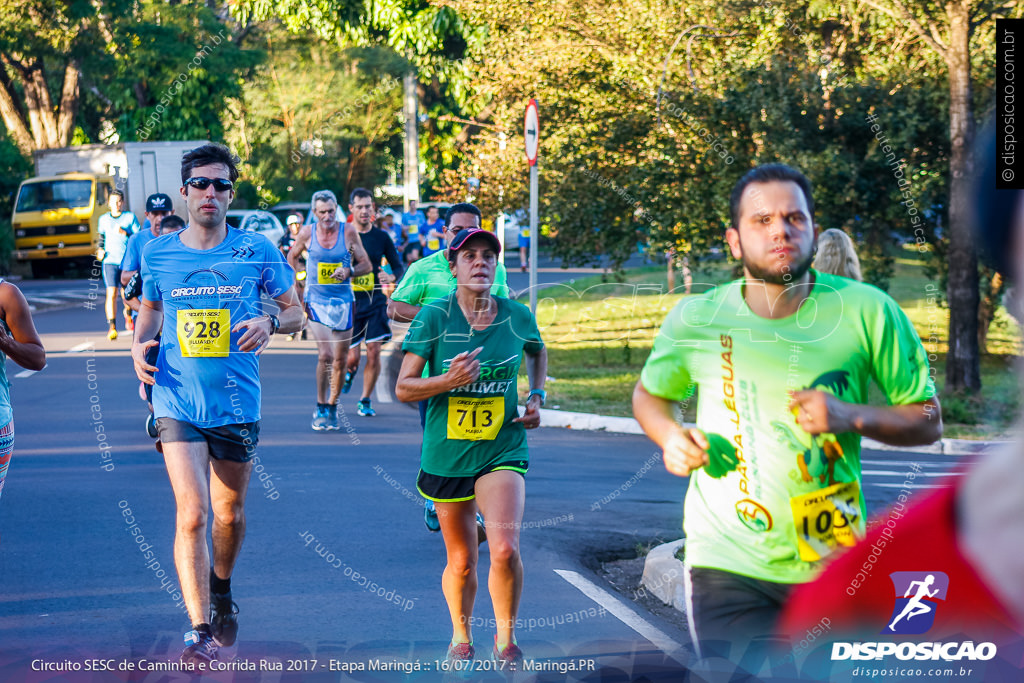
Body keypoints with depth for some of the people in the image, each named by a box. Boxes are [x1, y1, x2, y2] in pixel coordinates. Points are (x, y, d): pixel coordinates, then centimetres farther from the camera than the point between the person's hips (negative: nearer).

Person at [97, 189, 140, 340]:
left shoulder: (130, 217, 3)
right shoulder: (104, 219, 10)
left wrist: (125, 233, -15)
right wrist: (100, 250, 8)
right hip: (110, 261, 1)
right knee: (111, 293, -14)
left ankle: (128, 314, 42)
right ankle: (112, 327, -16)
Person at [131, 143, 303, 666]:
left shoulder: (256, 250, -1)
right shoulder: (158, 253, 3)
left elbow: (296, 311, 7)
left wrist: (270, 322, -14)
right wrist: (138, 345, 1)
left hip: (237, 403, 1)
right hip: (178, 403, -1)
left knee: (230, 515, 14)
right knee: (192, 515, -14)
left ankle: (222, 591, 43)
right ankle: (200, 630, -12)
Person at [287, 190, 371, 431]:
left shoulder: (348, 231, -2)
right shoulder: (307, 233, -2)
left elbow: (366, 265, 2)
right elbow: (292, 257, 17)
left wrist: (349, 271, -18)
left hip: (343, 301, 2)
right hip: (316, 301, -2)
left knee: (340, 359, 6)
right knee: (325, 354, -16)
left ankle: (332, 408, 23)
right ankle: (320, 408, -2)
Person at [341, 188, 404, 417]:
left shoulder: (381, 237, 5)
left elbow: (398, 265, 11)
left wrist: (392, 277, -10)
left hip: (375, 301, 1)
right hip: (349, 301, -1)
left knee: (374, 352, -7)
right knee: (352, 357, -3)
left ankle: (365, 401, 8)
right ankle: (350, 371, 36)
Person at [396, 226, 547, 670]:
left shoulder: (517, 317, -2)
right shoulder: (435, 318, -10)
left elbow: (538, 351, 22)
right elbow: (403, 388, -9)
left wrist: (537, 396, 7)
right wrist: (449, 380, -25)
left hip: (503, 451, 0)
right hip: (447, 454, 0)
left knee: (504, 550, -20)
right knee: (461, 562, 11)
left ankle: (506, 637, 3)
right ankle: (461, 637, 38)